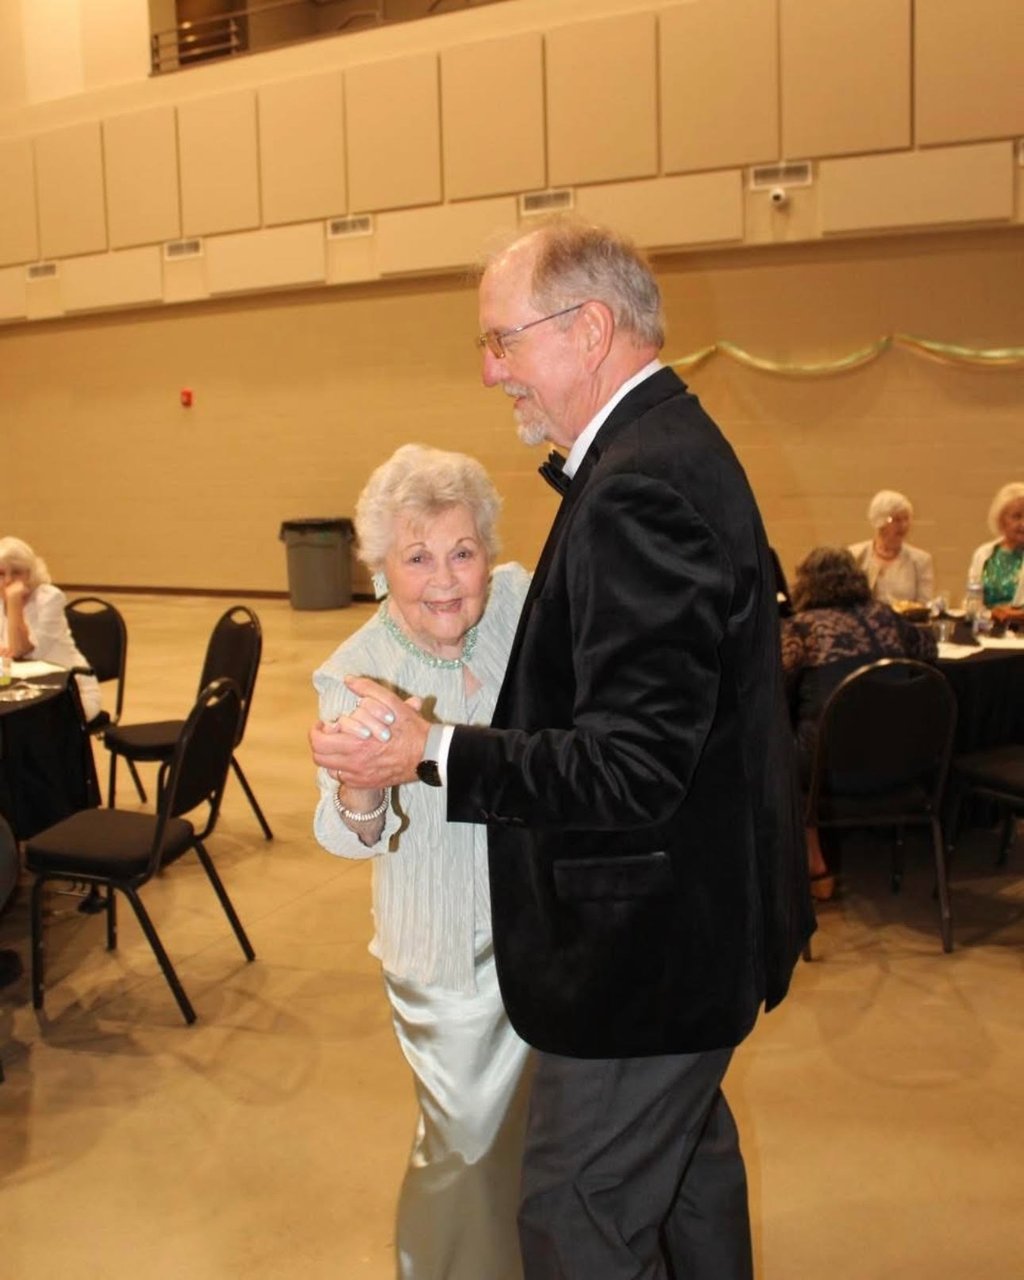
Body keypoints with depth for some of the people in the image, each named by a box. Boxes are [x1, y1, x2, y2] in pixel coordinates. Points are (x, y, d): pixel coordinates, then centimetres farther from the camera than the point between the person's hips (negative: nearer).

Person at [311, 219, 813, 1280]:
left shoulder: (642, 489, -26)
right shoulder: (674, 447, 7)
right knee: (687, 1154, 30)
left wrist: (433, 752, -25)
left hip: (653, 942, -11)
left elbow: (634, 767, -29)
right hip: (700, 912, 11)